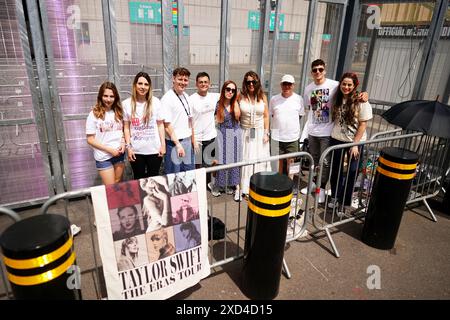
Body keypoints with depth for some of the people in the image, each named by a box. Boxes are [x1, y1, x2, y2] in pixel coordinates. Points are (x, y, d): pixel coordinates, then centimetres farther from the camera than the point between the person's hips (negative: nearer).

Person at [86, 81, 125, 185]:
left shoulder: (118, 112, 4)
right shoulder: (94, 114, -9)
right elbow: (90, 140, -9)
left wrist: (123, 144, -6)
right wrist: (109, 149, -15)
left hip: (119, 154, 4)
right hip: (103, 157, -4)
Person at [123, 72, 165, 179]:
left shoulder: (156, 102, -2)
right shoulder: (126, 104, -1)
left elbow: (160, 125, 2)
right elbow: (126, 128, 2)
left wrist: (163, 145, -1)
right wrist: (128, 147, -2)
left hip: (154, 149, 0)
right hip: (136, 150, 0)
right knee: (139, 179, 12)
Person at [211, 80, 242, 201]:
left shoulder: (235, 103, 5)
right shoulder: (218, 104, -2)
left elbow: (237, 116, -13)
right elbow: (217, 121, -1)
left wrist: (235, 100, -8)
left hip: (235, 134, 2)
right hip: (223, 134, -1)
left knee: (235, 159, 6)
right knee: (222, 160, 2)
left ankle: (237, 187, 12)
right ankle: (218, 184, 19)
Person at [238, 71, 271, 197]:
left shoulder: (262, 96, 0)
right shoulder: (240, 97, -5)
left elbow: (266, 116, 4)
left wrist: (266, 133, -1)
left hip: (260, 132, 2)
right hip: (245, 133, -1)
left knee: (260, 159, 6)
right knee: (246, 160, 4)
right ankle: (246, 188, 15)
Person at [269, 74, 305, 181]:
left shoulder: (298, 99, -3)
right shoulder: (274, 99, -1)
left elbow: (301, 115, 6)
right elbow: (270, 115, 8)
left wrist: (291, 123, 0)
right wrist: (279, 124, 1)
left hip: (292, 136, -1)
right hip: (277, 136, 1)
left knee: (290, 160, 7)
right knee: (279, 161, 13)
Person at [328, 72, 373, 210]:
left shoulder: (361, 102, -12)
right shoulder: (337, 98, 1)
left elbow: (363, 125, -12)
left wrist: (355, 144, -14)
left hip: (355, 141, -3)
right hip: (337, 139, 4)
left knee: (351, 172, 7)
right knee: (336, 170, 12)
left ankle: (345, 201, 22)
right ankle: (335, 197, 29)